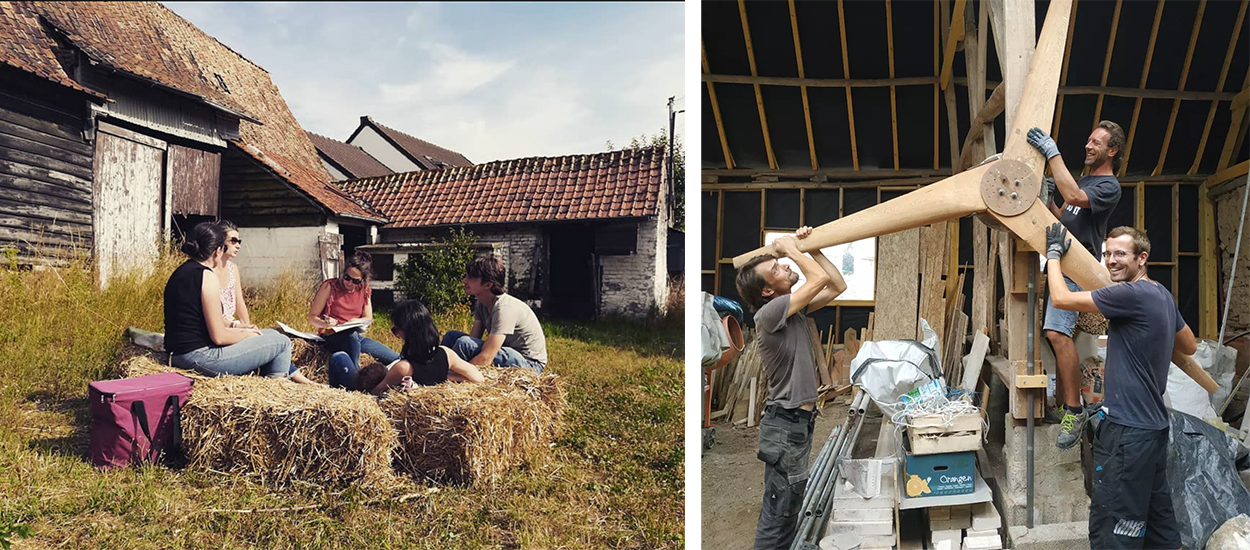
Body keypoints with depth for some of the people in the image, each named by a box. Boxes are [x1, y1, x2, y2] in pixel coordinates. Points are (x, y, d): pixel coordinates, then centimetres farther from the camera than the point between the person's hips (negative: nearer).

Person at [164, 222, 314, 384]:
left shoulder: (181, 272, 11)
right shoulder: (206, 276, -17)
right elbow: (219, 337, -19)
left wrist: (239, 330, 14)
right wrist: (246, 334, -1)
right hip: (199, 357, -10)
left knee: (271, 334, 22)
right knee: (282, 343, 1)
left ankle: (292, 374, 32)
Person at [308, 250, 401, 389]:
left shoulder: (364, 290, 6)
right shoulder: (329, 287, -8)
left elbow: (368, 319, 11)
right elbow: (312, 317, -6)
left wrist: (356, 322, -12)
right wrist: (325, 323, -28)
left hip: (357, 337, 6)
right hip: (332, 338, -6)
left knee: (396, 360, -4)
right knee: (352, 335, -42)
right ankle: (354, 375, -28)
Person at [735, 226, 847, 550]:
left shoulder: (795, 307, 9)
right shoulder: (769, 312, -18)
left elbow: (838, 286, 12)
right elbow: (820, 279, -22)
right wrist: (791, 248, -8)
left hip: (800, 421, 9)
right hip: (785, 424, -9)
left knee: (789, 509, 17)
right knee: (778, 514, -5)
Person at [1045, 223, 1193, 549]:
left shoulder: (1132, 294, -19)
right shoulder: (1163, 296, 11)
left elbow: (1061, 298, -16)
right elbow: (1190, 347, 23)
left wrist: (1054, 253, -1)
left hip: (1129, 430, -10)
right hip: (1154, 424, 10)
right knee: (1158, 519, 18)